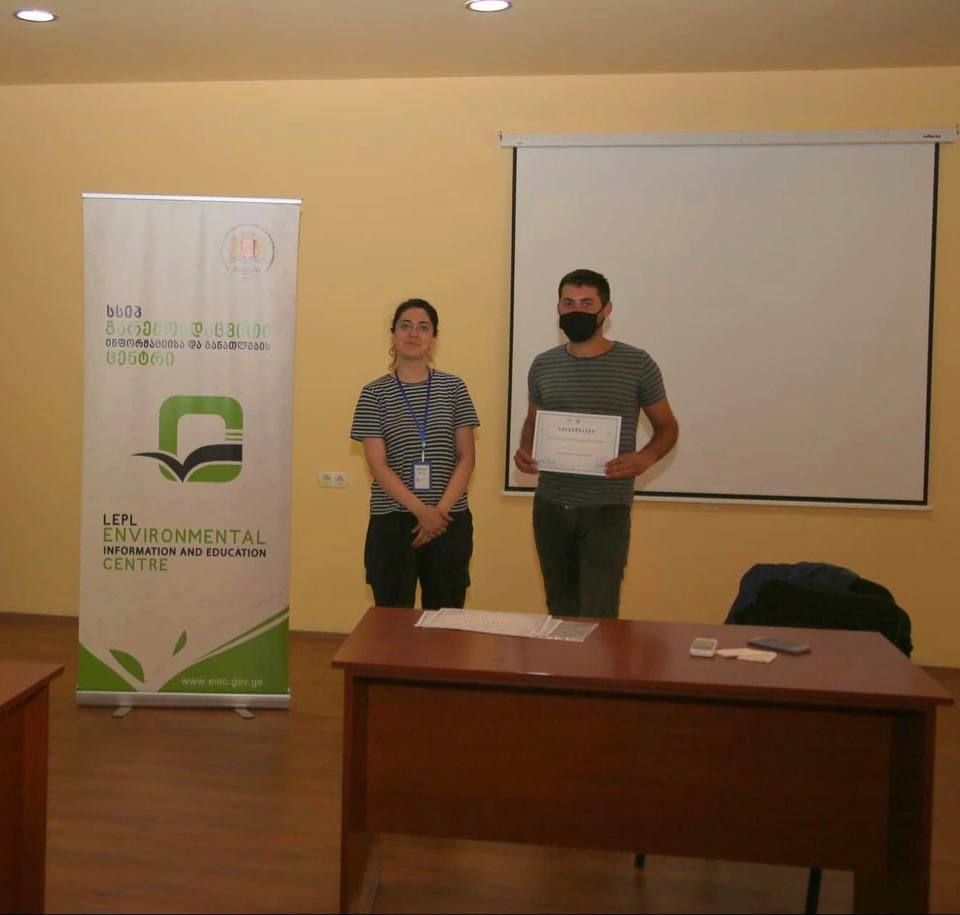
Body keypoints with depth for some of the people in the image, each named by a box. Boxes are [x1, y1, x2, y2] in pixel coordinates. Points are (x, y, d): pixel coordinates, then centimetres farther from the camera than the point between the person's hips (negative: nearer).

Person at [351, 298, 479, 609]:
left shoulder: (453, 387, 6)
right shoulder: (374, 393, 2)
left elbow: (466, 458, 3)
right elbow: (378, 465, -5)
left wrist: (441, 509, -9)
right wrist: (421, 510, -15)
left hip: (450, 521, 1)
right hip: (392, 523, -1)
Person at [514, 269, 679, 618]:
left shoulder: (637, 365, -2)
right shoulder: (543, 366, 7)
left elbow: (666, 426, 6)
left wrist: (646, 457, -15)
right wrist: (524, 450, 0)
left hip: (607, 509, -3)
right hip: (550, 507, 4)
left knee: (598, 617, -10)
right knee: (560, 612, 14)